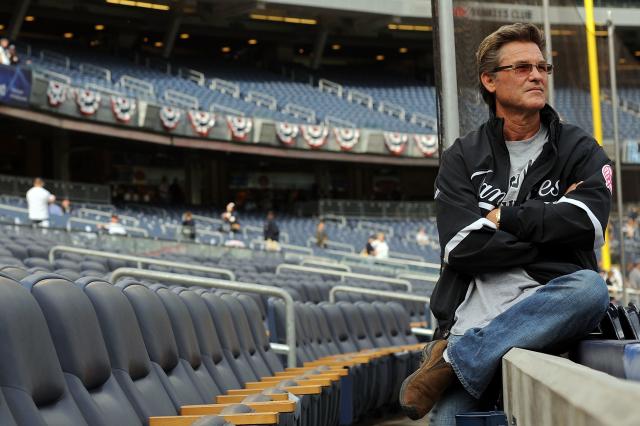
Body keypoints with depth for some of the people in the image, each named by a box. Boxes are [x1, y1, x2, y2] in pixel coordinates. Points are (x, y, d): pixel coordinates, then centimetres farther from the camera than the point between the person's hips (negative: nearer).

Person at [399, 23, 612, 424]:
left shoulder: (581, 150, 11)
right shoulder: (462, 158, 12)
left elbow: (585, 223, -9)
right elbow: (461, 248, -4)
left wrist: (501, 217, -3)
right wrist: (547, 229, -5)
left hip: (547, 306, 2)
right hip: (474, 311, -2)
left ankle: (453, 359, -29)